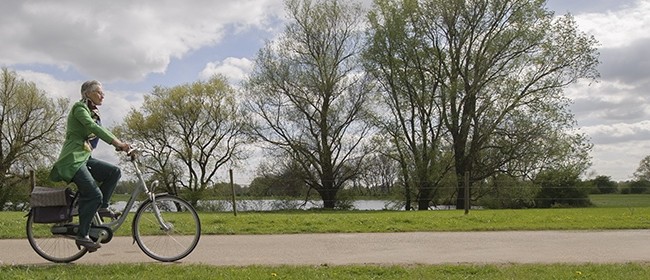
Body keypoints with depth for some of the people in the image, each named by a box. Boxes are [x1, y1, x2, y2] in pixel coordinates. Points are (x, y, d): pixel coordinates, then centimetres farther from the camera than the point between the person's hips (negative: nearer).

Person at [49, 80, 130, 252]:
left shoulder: (93, 112, 18)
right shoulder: (79, 107, -9)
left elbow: (100, 132, 15)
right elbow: (92, 127, -24)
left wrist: (119, 145, -1)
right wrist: (118, 142, -32)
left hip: (84, 158, 9)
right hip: (72, 160, -9)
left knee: (115, 172, -8)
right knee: (94, 194, -18)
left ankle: (102, 207, 1)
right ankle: (82, 236, -10)